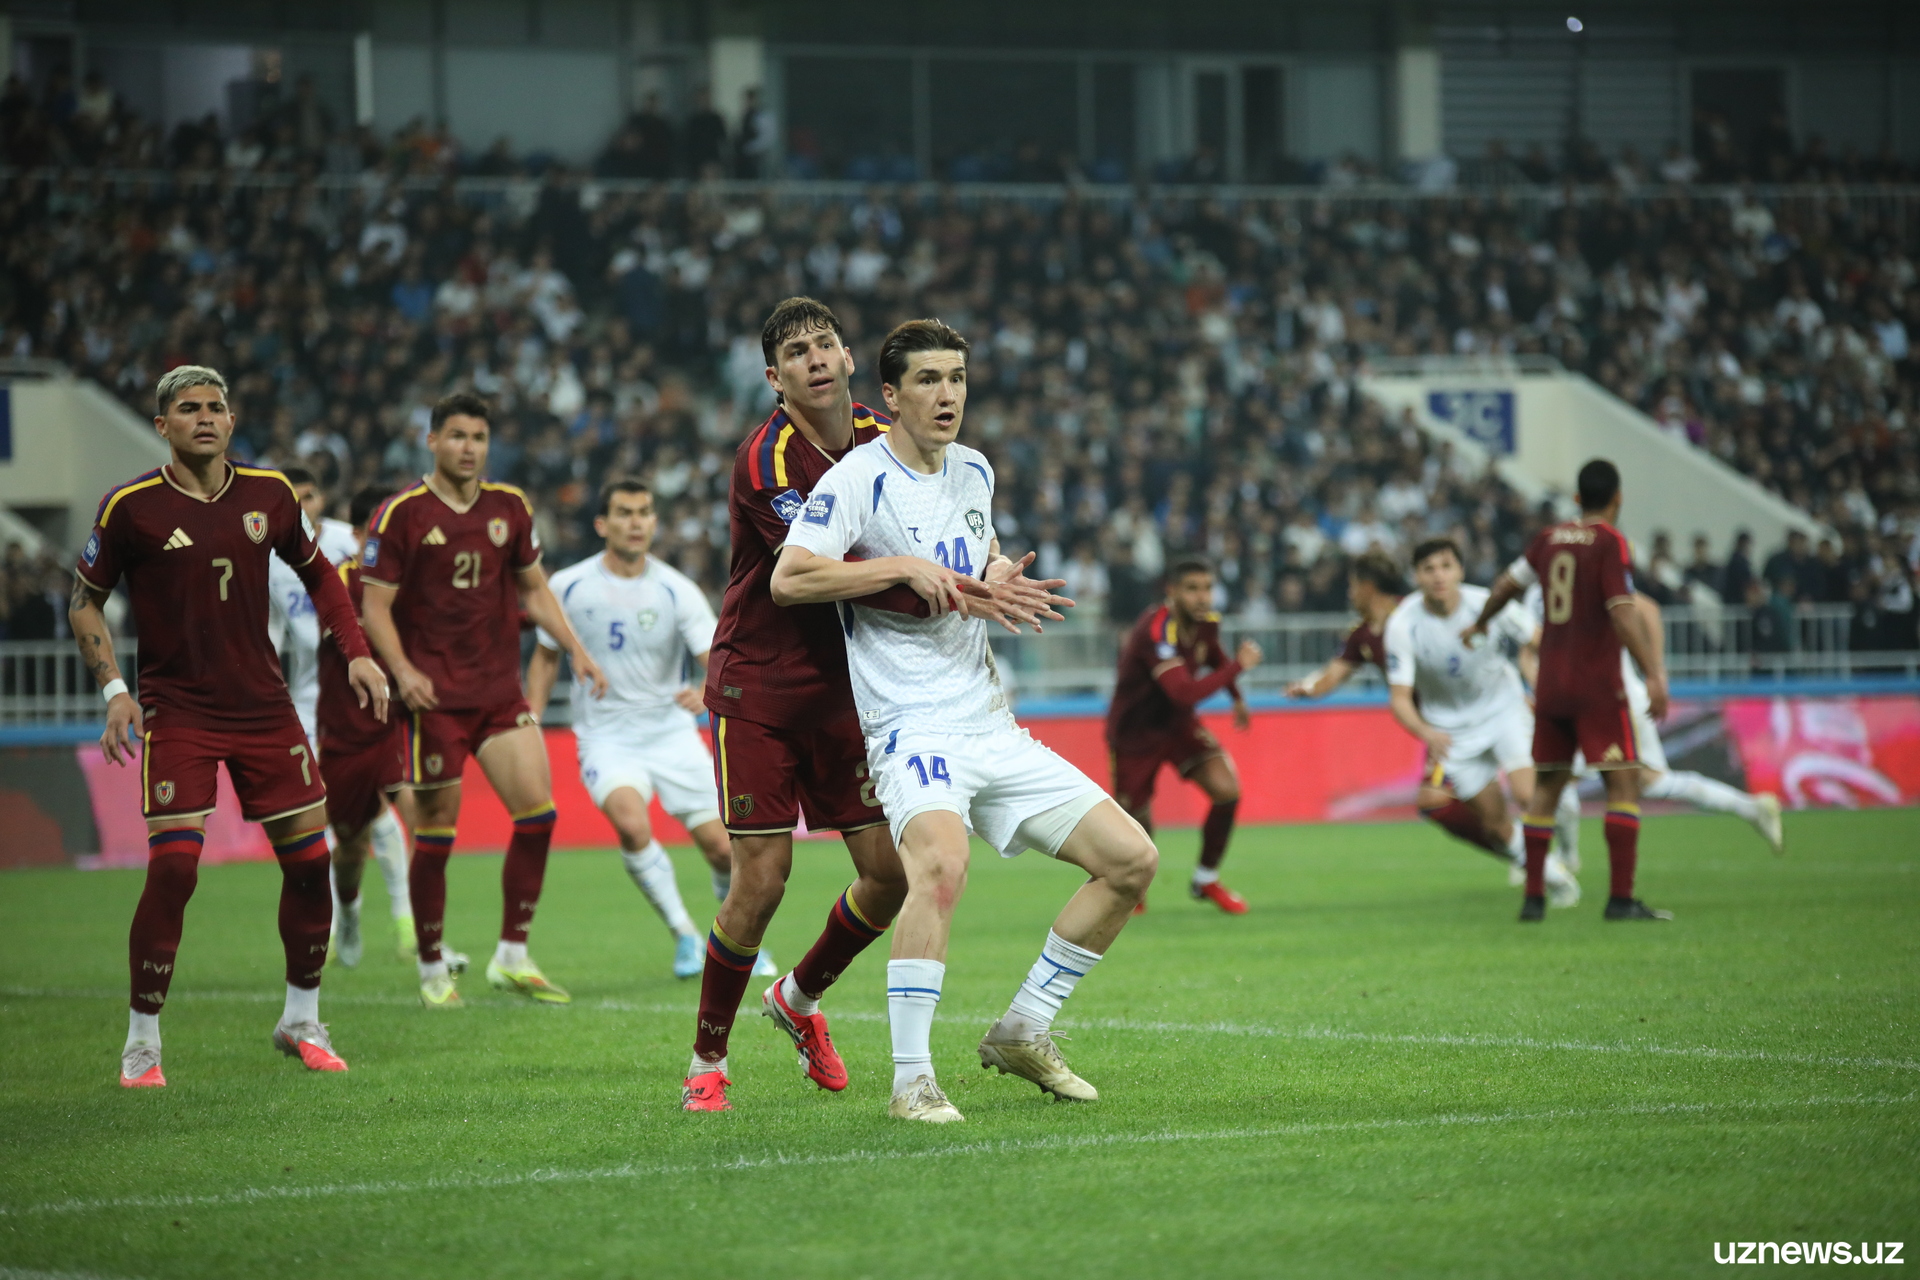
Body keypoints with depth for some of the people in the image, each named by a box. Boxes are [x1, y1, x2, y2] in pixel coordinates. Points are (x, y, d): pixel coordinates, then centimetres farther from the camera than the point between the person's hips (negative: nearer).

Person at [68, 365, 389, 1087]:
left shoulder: (268, 495, 2)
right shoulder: (131, 507, -7)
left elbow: (317, 573, 18)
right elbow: (85, 600, 2)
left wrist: (357, 653, 8)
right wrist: (114, 688, -9)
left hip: (263, 705, 4)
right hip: (176, 714, -4)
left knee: (308, 858, 2)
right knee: (172, 868, -14)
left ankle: (301, 1023, 21)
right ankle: (142, 1045, -1)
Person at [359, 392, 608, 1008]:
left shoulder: (510, 507, 8)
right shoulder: (401, 514, -6)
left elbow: (533, 588, 20)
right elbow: (375, 606, -6)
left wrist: (576, 650, 9)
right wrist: (401, 670, -22)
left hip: (499, 691, 5)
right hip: (434, 697, -4)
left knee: (537, 811, -7)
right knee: (436, 834, -2)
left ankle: (512, 958, 5)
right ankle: (432, 969, 13)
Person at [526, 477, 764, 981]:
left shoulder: (676, 591, -7)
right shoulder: (568, 588, -4)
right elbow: (546, 656, 12)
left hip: (670, 732, 1)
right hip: (605, 736, -1)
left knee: (722, 847, -6)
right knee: (632, 825, -29)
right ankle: (685, 936, -10)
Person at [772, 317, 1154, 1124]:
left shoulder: (973, 472, 14)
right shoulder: (859, 478, -9)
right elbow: (788, 578, -20)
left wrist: (998, 580, 9)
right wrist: (905, 568, -20)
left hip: (993, 726, 8)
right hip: (912, 727, -8)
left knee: (1132, 859, 2)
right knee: (942, 863, -36)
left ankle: (1023, 1033, 14)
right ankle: (911, 1080, -30)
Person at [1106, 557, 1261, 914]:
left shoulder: (1206, 623, -8)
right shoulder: (1156, 632, -33)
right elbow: (1185, 692, -43)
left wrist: (1238, 698, 17)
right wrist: (1238, 666, -36)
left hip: (1178, 723, 6)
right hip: (1135, 732, -6)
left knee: (1226, 789, -15)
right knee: (1139, 830, 0)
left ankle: (1206, 880, 6)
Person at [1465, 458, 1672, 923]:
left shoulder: (1550, 538, 10)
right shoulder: (1610, 542, -8)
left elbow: (1507, 584, 22)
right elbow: (1622, 612, -18)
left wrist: (1479, 625, 40)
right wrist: (1654, 676, -21)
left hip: (1550, 686, 6)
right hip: (1597, 685, -6)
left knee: (1547, 787, 12)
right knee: (1623, 782, -5)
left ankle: (1533, 897, 11)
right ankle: (1621, 898, -13)